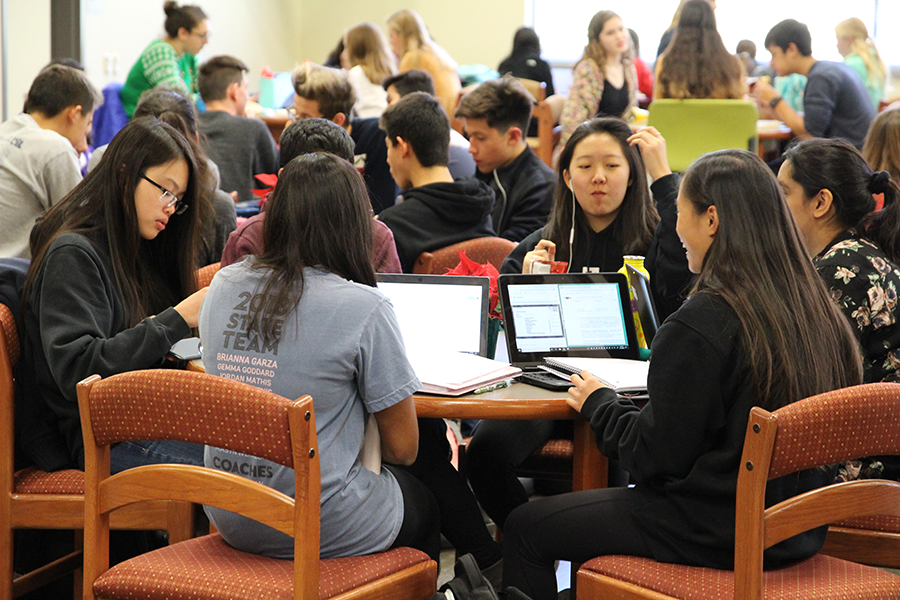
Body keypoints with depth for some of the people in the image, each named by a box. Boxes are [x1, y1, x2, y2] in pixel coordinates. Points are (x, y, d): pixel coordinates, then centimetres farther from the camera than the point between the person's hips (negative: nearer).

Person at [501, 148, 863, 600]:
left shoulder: (699, 325, -23)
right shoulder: (815, 309, -1)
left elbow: (657, 456, -17)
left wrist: (598, 403, 0)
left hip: (718, 532, -8)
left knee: (525, 528, 8)